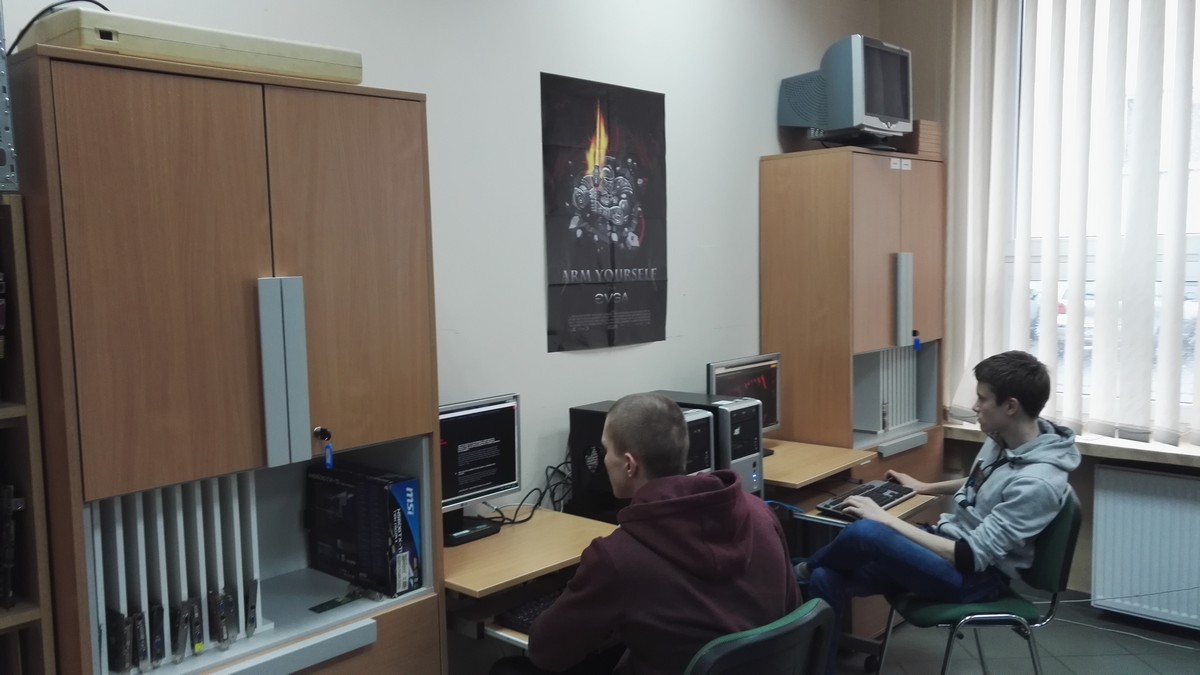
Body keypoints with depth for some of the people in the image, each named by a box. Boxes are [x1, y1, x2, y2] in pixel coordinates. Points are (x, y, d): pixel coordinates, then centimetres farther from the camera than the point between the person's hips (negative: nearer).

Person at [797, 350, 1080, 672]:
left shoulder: (1038, 482, -26)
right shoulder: (1002, 439, 2)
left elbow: (971, 557, -27)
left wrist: (887, 519, -24)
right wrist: (925, 488, 25)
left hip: (976, 577, -9)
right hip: (948, 540, 9)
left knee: (865, 532, -31)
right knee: (826, 580, -12)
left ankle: (806, 568, 3)